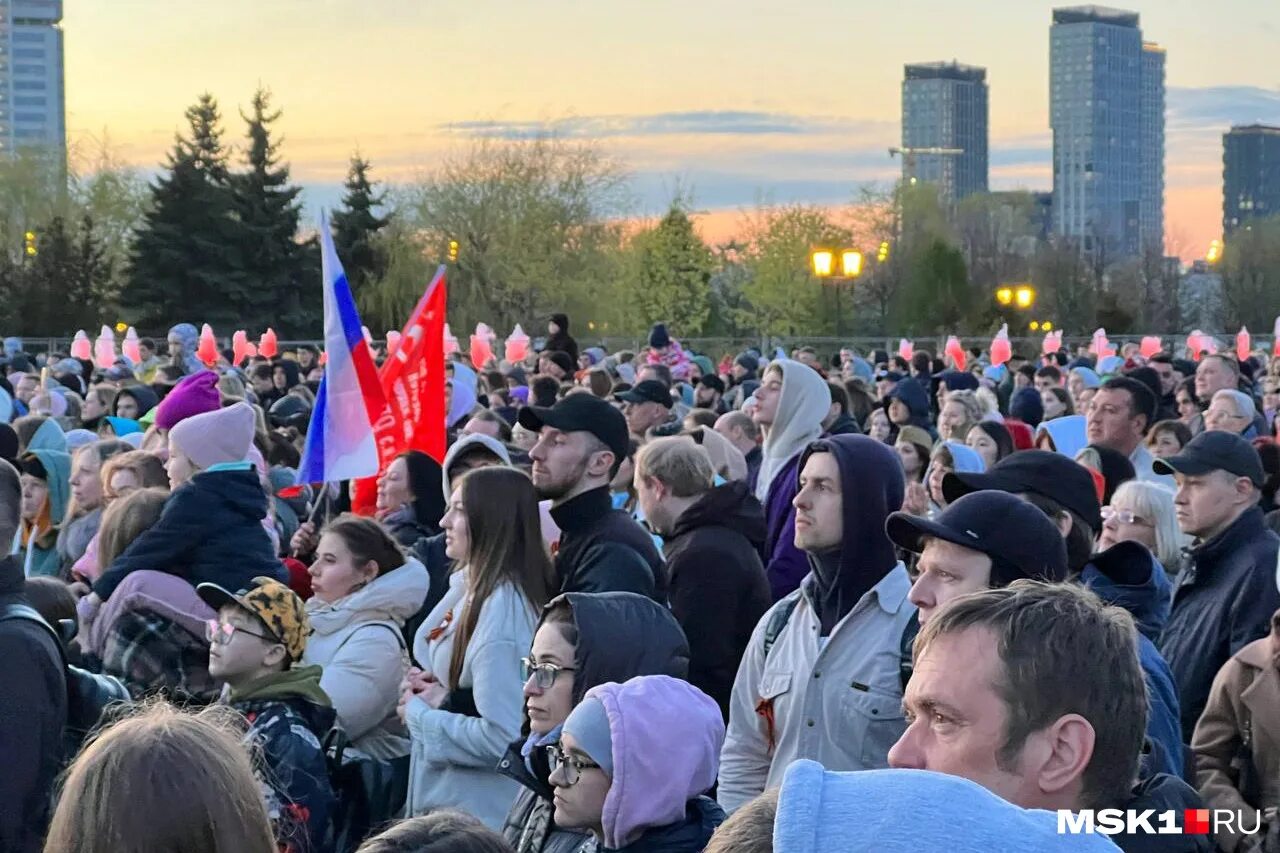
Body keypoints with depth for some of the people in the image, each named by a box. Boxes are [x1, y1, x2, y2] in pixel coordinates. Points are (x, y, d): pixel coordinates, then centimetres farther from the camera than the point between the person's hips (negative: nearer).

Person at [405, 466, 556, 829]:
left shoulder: (505, 607, -21)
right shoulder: (470, 588, 5)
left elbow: (501, 738, -26)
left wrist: (420, 715, -14)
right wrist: (432, 692, 0)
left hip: (479, 812, -9)